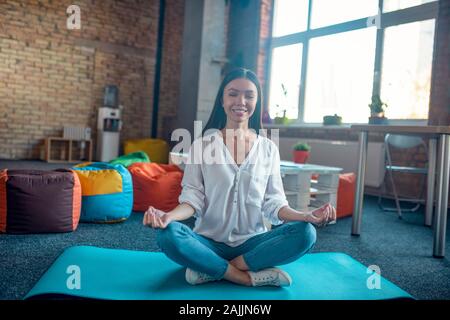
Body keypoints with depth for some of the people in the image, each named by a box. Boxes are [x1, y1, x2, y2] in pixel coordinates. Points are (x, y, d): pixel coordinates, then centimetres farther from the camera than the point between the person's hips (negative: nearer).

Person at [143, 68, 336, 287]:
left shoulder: (268, 148, 6)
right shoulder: (202, 144, 3)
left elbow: (273, 202, 3)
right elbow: (192, 197, -3)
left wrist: (306, 216, -17)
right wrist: (168, 216, -25)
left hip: (253, 243, 2)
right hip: (210, 242, -1)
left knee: (305, 233, -25)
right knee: (168, 235, -30)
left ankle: (212, 270, -20)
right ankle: (250, 277, -22)